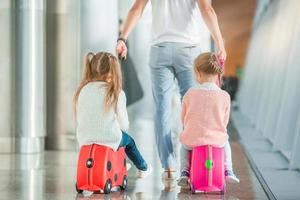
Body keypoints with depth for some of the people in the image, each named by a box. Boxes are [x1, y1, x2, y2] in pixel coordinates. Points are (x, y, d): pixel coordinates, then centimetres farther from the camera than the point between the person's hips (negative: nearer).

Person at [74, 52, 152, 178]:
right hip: (109, 140, -4)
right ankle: (143, 168, 51)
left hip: (84, 140, 4)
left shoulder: (82, 90, -1)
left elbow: (79, 119, 6)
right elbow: (123, 124, -5)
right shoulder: (116, 93, -11)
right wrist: (121, 128, 19)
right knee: (128, 140, 31)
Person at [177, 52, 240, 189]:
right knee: (225, 143, 37)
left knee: (184, 146, 36)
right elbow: (225, 121, 3)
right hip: (217, 139, 0)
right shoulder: (224, 96, -9)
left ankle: (184, 173, 23)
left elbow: (184, 118, 5)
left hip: (192, 139, 0)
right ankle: (228, 171, 30)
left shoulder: (190, 94, -9)